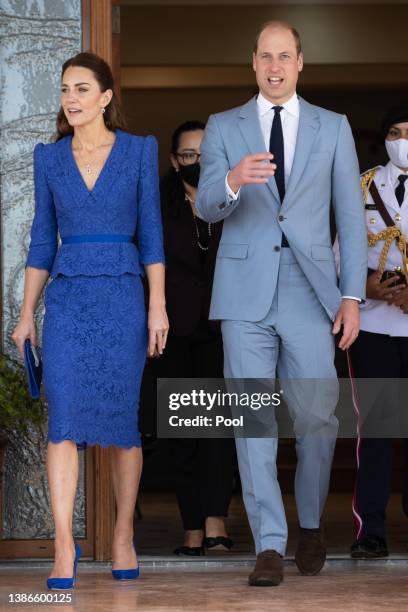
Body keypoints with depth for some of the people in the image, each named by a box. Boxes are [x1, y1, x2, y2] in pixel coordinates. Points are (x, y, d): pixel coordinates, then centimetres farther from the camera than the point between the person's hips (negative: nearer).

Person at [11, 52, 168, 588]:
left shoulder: (139, 150, 3)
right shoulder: (49, 157, 9)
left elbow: (151, 233, 2)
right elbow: (42, 241, 12)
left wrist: (158, 306, -5)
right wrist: (27, 314, 7)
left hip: (122, 297, -1)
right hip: (67, 298, 1)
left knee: (122, 418, 3)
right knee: (64, 420, -10)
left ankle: (123, 537, 17)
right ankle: (64, 549, -13)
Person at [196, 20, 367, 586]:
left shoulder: (333, 128, 9)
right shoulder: (223, 128, 8)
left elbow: (351, 216, 7)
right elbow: (207, 207, -3)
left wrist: (353, 295, -1)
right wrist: (233, 180, -27)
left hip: (310, 291, 0)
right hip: (246, 293, 0)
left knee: (317, 416, 0)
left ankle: (311, 524, 24)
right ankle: (270, 546, 0)